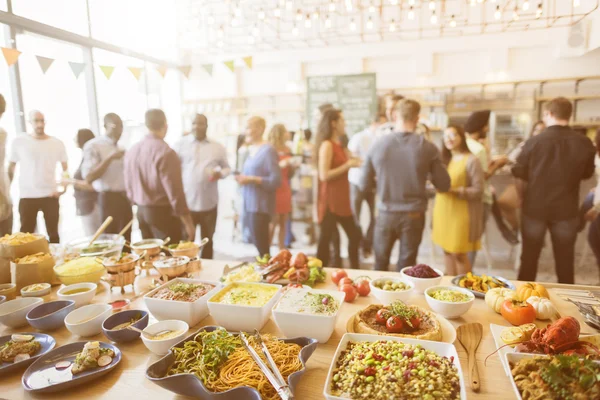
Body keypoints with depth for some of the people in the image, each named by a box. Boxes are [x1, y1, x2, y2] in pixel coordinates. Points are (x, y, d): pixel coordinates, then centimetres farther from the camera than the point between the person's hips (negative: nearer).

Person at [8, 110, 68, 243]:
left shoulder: (57, 143, 3)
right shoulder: (19, 142, 1)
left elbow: (65, 169, 10)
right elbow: (11, 168, 7)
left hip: (50, 195, 1)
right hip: (27, 196, -1)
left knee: (53, 233, 8)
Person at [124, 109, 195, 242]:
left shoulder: (131, 151, 5)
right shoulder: (165, 152, -18)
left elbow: (128, 186, 11)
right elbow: (174, 192, -20)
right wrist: (188, 222, -14)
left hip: (141, 211, 8)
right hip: (163, 212, -8)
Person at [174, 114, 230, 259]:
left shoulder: (218, 147, 6)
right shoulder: (181, 144, 2)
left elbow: (226, 167, 13)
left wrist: (220, 173, -12)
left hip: (209, 203, 2)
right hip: (186, 202, -2)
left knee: (207, 240, 16)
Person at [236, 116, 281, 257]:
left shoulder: (268, 150, -11)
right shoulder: (251, 150, 14)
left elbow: (275, 180, -16)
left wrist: (251, 179, -19)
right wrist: (243, 178, 3)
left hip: (261, 205, -8)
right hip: (250, 204, 8)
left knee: (262, 249, -5)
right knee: (260, 246, 13)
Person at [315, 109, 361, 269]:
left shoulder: (338, 145, 15)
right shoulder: (327, 145, -12)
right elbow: (324, 175, -21)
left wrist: (352, 163, 7)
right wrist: (348, 165, -16)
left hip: (342, 199, 9)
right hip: (330, 200, -9)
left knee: (354, 235, 14)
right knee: (326, 238, -2)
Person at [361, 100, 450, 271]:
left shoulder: (377, 146, -8)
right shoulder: (428, 147, -10)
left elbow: (364, 185, 0)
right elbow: (444, 185, -2)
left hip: (386, 215, 1)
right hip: (413, 216, 0)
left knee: (380, 266, 18)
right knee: (406, 268, 14)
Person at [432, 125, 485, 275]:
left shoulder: (472, 160, -9)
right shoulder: (445, 159, 13)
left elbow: (478, 190, -13)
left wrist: (455, 190, -22)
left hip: (461, 214, -7)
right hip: (443, 212, 7)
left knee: (459, 254, -3)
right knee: (447, 251, 12)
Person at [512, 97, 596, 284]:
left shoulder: (534, 142, -16)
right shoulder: (584, 143, -11)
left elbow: (518, 172, -4)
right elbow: (587, 173, 5)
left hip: (535, 207, -1)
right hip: (566, 209, 1)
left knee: (529, 258, 13)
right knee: (565, 261, 14)